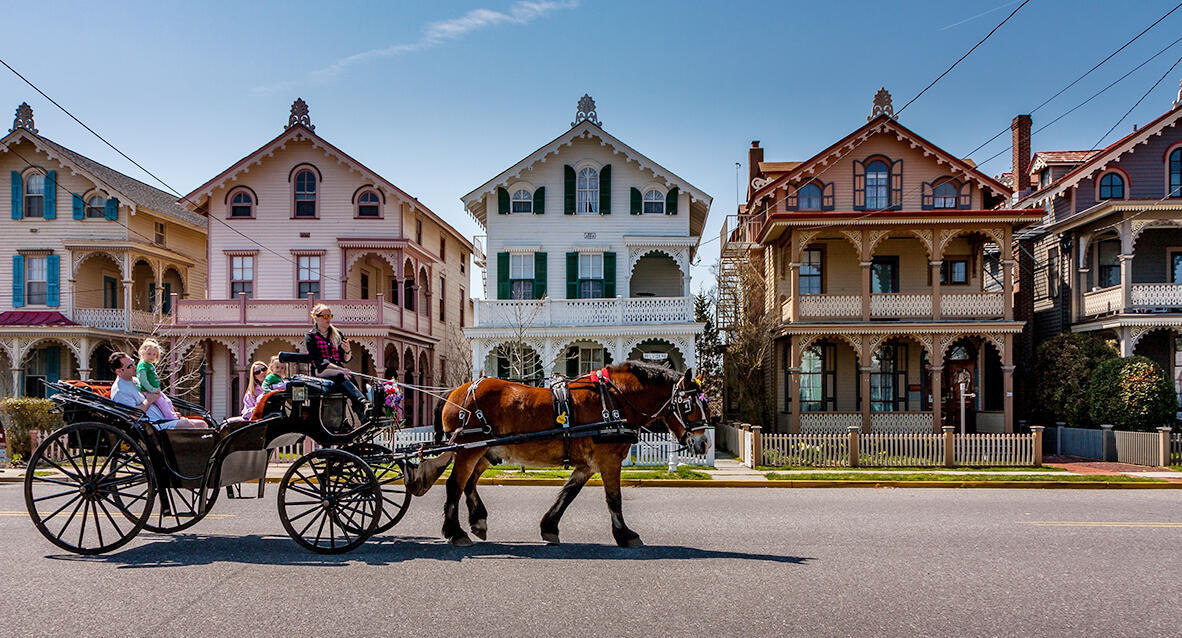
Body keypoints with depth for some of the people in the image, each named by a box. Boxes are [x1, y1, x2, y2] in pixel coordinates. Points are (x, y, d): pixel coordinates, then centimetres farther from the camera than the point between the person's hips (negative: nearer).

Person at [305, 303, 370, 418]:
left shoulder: (337, 334, 17)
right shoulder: (310, 337, 4)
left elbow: (346, 359, 15)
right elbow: (319, 361, -8)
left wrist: (348, 351, -10)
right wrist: (340, 369, -22)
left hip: (338, 369, 4)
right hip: (321, 371, -4)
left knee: (351, 378, -31)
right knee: (340, 376, -37)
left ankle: (363, 416, -52)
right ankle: (364, 404, -57)